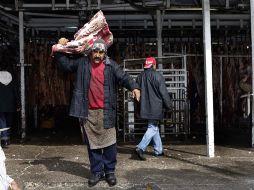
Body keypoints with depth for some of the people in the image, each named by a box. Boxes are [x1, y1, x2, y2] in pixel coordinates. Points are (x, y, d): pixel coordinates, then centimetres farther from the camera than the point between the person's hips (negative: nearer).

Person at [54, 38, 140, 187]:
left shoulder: (111, 65, 3)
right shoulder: (82, 63, 7)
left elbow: (123, 77, -5)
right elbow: (65, 63, 14)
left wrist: (134, 87, -21)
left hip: (106, 111, -1)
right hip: (87, 112, 2)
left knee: (109, 142, 2)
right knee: (92, 143, 9)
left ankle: (110, 171, 17)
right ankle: (97, 172, 20)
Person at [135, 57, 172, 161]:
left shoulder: (140, 76, 8)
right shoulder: (157, 76, -11)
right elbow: (164, 93, -9)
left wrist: (138, 109, 19)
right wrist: (169, 105, 2)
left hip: (144, 108, 7)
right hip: (155, 108, -7)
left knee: (154, 127, 16)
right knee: (152, 128, -3)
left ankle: (158, 150, 22)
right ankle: (140, 148, -16)